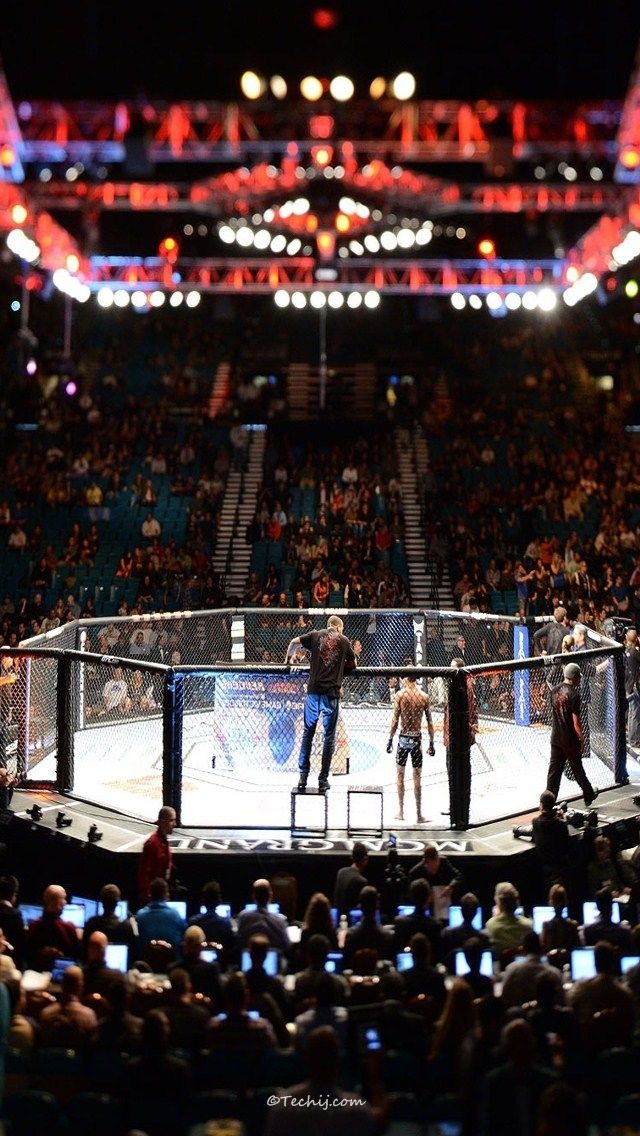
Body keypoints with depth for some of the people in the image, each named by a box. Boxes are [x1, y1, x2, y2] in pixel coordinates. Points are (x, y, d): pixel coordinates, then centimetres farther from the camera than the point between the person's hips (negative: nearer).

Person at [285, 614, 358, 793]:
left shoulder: (316, 635, 10)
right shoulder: (344, 641, 11)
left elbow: (294, 642, 4)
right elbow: (353, 664, 20)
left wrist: (288, 659, 20)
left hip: (314, 690, 1)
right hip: (332, 692, -1)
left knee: (308, 732, 9)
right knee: (329, 736, 5)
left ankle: (303, 777, 6)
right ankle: (323, 779, 5)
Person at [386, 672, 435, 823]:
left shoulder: (400, 695, -7)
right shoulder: (424, 697, -1)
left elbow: (395, 720, -9)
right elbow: (430, 723, 1)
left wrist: (390, 739, -1)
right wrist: (431, 743, 8)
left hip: (403, 737, -2)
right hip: (417, 738, 2)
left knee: (400, 775, 11)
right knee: (417, 778, 8)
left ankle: (400, 812, 15)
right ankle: (419, 814, 10)